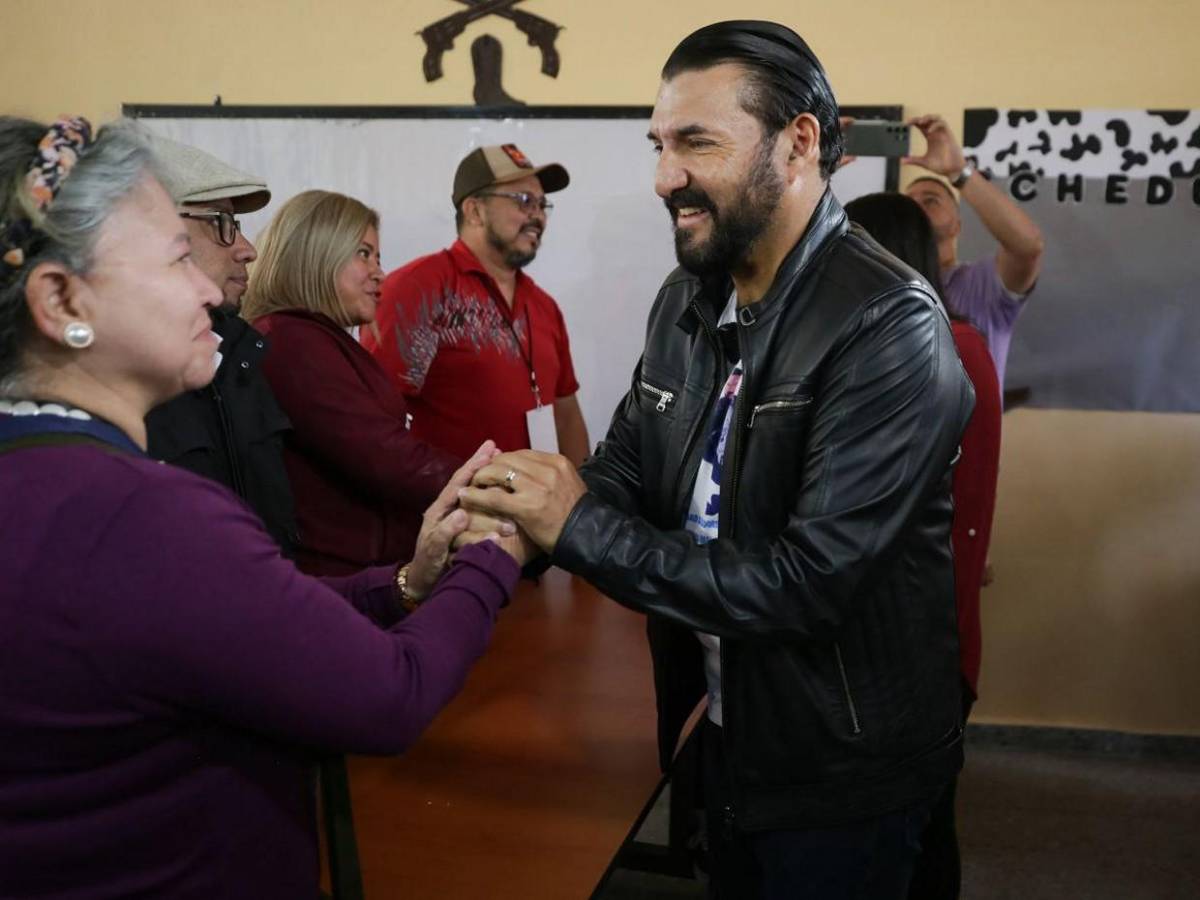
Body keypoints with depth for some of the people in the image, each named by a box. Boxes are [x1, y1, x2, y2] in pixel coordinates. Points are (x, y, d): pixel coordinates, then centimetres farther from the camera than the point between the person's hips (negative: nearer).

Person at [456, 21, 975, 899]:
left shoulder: (890, 328, -24)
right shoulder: (687, 298, 1)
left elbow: (809, 583, -30)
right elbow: (624, 470, 3)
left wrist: (580, 528, -27)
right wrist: (518, 512, -18)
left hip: (843, 771, -6)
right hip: (728, 733, 7)